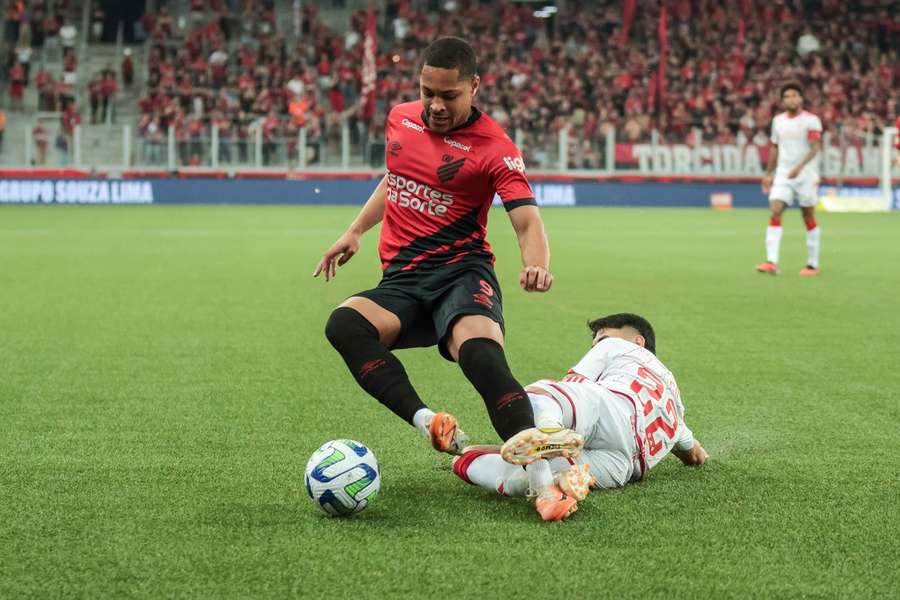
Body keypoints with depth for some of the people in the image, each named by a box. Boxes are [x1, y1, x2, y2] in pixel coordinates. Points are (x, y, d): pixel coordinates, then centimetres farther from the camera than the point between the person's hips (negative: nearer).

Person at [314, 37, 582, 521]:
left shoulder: (495, 149, -7)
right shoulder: (400, 119, 11)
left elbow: (527, 222, -17)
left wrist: (536, 264, -38)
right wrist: (355, 231, 26)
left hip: (461, 272, -5)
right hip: (401, 281, 5)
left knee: (481, 354, -36)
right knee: (344, 323, -30)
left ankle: (541, 480, -44)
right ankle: (429, 423, -41)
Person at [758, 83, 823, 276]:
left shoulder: (811, 120, -6)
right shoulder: (778, 120, 10)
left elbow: (815, 147, -16)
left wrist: (799, 167, -29)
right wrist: (768, 174, 17)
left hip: (806, 174, -4)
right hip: (783, 174, 4)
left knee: (809, 217, 4)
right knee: (775, 213, -12)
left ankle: (813, 264, 14)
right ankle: (772, 262, -19)